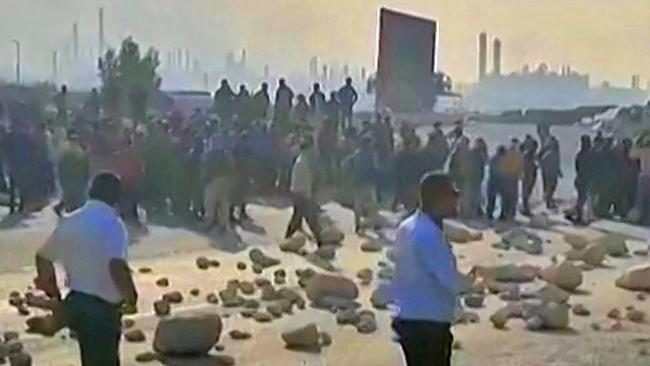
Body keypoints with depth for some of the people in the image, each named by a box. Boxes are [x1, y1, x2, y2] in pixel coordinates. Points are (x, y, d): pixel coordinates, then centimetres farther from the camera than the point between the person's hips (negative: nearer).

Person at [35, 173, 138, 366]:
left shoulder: (69, 222, 8)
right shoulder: (112, 224, -14)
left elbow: (43, 257, 17)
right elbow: (117, 266, -30)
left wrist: (55, 296, 26)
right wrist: (131, 297, -13)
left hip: (76, 303, 8)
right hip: (101, 308, -8)